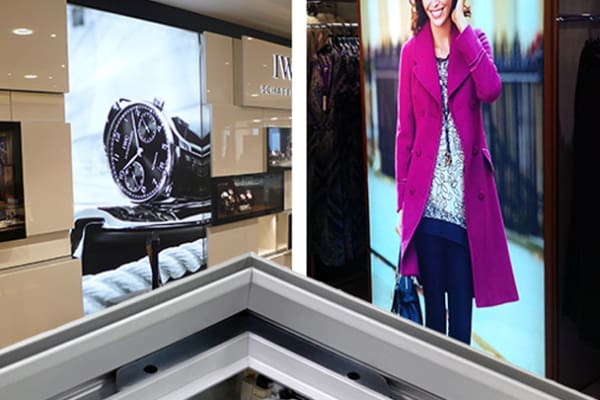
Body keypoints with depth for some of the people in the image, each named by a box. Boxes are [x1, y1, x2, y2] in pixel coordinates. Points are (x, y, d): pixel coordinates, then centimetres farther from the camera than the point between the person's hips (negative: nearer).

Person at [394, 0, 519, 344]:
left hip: (466, 192, 0)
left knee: (462, 298, 5)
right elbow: (405, 130, 4)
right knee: (433, 297, 8)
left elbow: (491, 90, -16)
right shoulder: (412, 51, 5)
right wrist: (402, 198, 1)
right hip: (426, 195, 0)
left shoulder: (475, 40, 6)